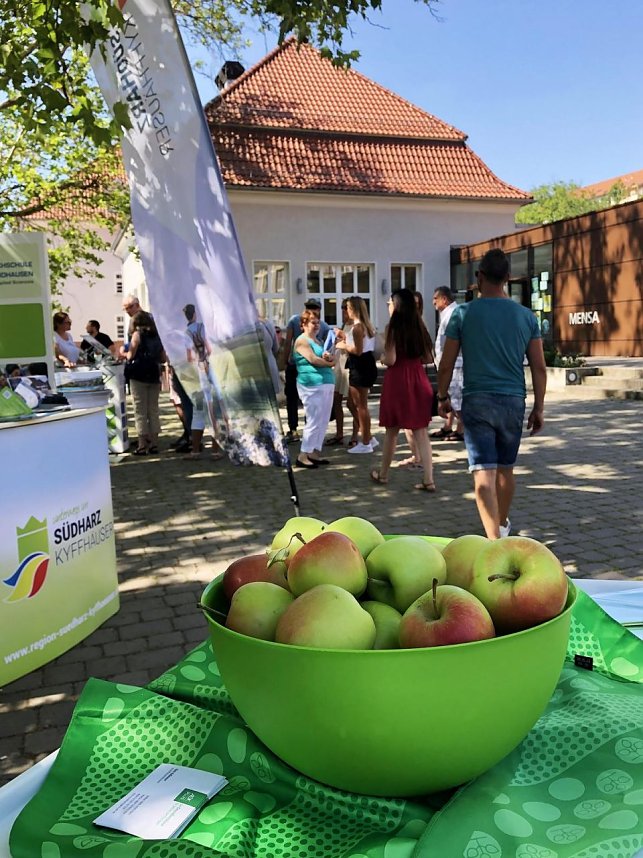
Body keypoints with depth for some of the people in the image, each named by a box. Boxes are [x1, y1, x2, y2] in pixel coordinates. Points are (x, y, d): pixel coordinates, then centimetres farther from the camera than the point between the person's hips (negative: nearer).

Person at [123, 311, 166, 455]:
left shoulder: (137, 334, -5)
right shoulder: (157, 335, 9)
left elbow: (130, 356, -10)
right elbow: (163, 358, 8)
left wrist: (124, 353, 10)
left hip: (139, 375, -4)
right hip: (154, 375, 5)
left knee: (140, 411, 0)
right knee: (153, 410, 10)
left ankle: (142, 445, 0)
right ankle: (154, 443, 10)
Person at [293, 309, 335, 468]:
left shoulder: (317, 340, 21)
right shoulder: (302, 340, -5)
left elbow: (332, 358, 14)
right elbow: (313, 359, -16)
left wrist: (327, 356, -9)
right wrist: (329, 362, 0)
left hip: (326, 384, 9)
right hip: (312, 385, -9)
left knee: (323, 422, 8)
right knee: (314, 421, -9)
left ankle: (315, 453, 15)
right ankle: (303, 456, -4)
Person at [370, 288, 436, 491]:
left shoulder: (392, 327, -9)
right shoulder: (419, 326, 6)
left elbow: (390, 360, -14)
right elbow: (428, 358, 9)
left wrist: (381, 358, 7)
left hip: (397, 380, -4)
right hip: (418, 379, 4)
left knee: (392, 431, 10)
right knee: (421, 432, 4)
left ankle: (383, 474, 25)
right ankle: (428, 480, 0)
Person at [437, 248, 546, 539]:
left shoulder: (463, 314, -4)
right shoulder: (526, 316, 3)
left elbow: (446, 365, -2)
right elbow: (539, 368, 3)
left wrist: (442, 397, 12)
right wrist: (538, 408, 11)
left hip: (476, 401, -3)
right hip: (513, 401, 3)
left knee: (484, 473, -6)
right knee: (506, 469, 20)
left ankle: (494, 542, -18)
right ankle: (502, 525, 40)